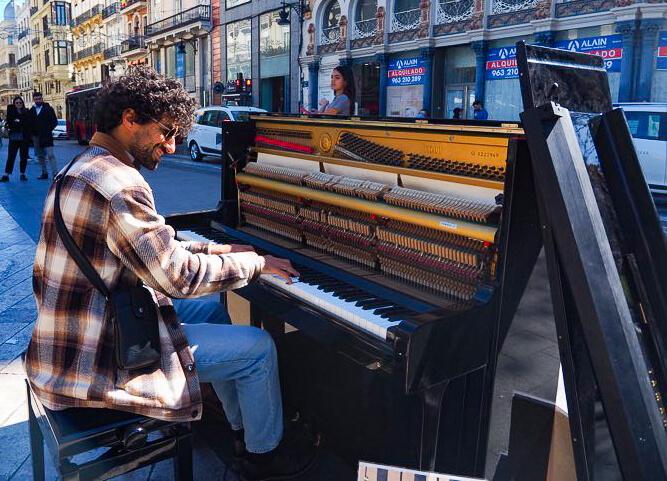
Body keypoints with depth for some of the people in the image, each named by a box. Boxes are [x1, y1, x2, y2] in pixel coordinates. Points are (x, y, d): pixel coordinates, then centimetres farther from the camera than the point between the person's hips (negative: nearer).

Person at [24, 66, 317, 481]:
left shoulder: (84, 169, 9)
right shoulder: (119, 184, -25)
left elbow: (155, 251, 15)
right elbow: (178, 276, -24)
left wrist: (214, 250, 10)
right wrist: (255, 263, -11)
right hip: (95, 362, -11)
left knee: (210, 310, 23)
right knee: (260, 346, -3)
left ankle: (242, 424, 33)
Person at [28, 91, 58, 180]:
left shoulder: (48, 109, -1)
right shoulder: (31, 110, 11)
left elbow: (55, 121, -3)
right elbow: (29, 122, 13)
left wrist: (48, 130, -11)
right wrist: (32, 133, 1)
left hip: (46, 136, -5)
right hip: (36, 137, 5)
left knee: (50, 155, -11)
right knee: (40, 156, 10)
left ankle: (55, 173, -13)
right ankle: (44, 173, 17)